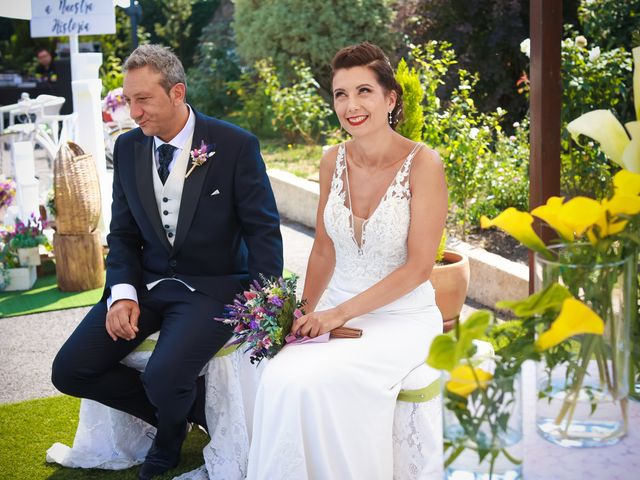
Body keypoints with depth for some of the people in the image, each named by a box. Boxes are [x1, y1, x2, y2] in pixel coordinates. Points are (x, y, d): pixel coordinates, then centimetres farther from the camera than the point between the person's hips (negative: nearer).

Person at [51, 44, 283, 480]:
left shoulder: (236, 145, -11)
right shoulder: (128, 147, 4)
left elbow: (263, 230, -7)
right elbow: (123, 232, 10)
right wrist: (122, 292, -7)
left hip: (213, 287, -5)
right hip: (146, 282, 6)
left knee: (163, 377, -29)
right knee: (70, 370, -8)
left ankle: (171, 429, 11)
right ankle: (190, 411, 10)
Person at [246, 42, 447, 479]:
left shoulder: (422, 163, -12)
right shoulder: (333, 162, 4)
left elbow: (419, 267, -13)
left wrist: (341, 313, -16)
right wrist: (304, 315, 0)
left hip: (402, 317, -4)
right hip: (339, 314, 4)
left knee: (318, 381, -30)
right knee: (279, 379, -24)